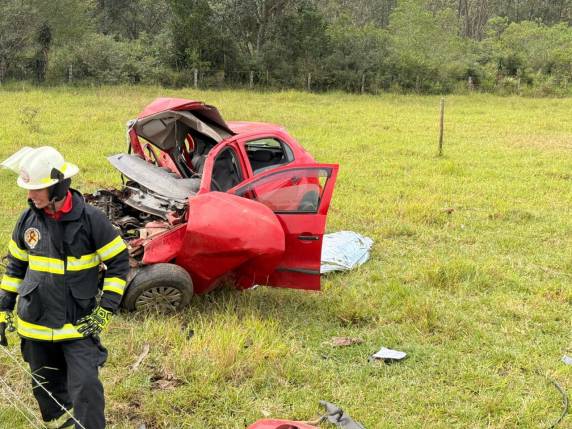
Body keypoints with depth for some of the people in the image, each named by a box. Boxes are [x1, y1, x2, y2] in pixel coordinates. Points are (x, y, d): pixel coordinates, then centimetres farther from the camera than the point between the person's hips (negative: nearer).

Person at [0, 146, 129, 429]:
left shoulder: (90, 219, -14)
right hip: (35, 323, 4)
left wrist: (105, 310, -11)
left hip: (79, 323, -4)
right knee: (47, 387, 17)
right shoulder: (28, 220, -2)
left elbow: (119, 262, -7)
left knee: (85, 386, -10)